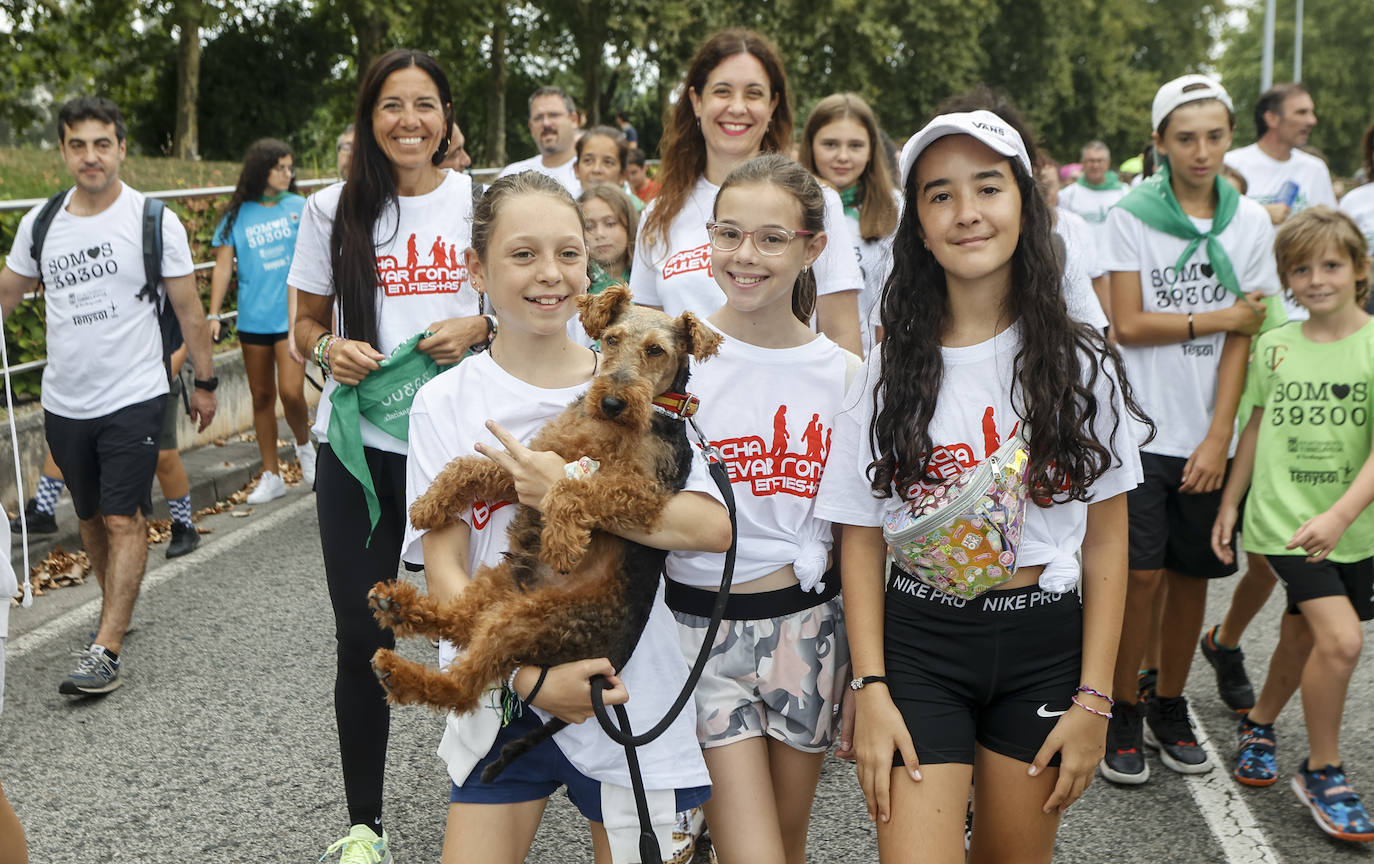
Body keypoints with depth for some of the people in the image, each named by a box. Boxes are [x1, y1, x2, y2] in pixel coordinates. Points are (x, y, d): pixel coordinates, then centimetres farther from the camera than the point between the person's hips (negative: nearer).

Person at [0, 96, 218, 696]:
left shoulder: (155, 221, -6)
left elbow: (188, 309, 0)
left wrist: (205, 382, 3)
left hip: (134, 399, -4)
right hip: (64, 402, 5)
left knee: (124, 521, -8)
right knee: (90, 516, 16)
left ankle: (105, 652, -8)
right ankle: (116, 609, 36)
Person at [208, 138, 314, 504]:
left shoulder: (299, 207, 3)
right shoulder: (238, 215, 3)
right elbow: (223, 267, 3)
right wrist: (214, 314, -1)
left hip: (293, 315, -2)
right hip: (253, 319, 2)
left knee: (291, 392, -14)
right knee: (262, 397, 9)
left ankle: (304, 445, 18)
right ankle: (271, 476, 21)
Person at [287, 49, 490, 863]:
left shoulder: (479, 200, 2)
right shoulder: (334, 210, 4)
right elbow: (307, 323, 11)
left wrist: (478, 327, -11)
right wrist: (331, 350, -12)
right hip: (360, 444, 1)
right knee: (363, 637, 4)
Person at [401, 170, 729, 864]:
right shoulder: (445, 403, -1)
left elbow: (713, 528, -15)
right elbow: (444, 570, -6)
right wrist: (530, 677, -19)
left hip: (628, 690, 0)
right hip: (502, 695, 1)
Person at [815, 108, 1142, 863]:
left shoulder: (1081, 365, -2)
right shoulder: (890, 373, -2)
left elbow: (1106, 540, 0)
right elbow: (862, 540, 0)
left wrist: (1093, 698, -4)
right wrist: (870, 689, -8)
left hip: (1045, 647, 1)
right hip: (919, 643, -1)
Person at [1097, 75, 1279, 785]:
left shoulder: (1250, 223, 5)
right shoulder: (1131, 216, -3)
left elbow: (1242, 338, 1)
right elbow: (1128, 326, -8)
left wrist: (1218, 438, -6)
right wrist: (1221, 317, -4)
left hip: (1208, 435, 3)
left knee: (1192, 574, 10)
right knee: (1139, 576, -5)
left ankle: (1169, 707, 26)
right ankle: (1122, 714, 12)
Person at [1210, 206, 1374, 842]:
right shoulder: (1273, 346, 1)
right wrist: (1229, 504, 14)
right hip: (1283, 518, -1)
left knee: (1301, 637, 14)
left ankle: (1258, 724, 43)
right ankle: (1322, 772, 5)